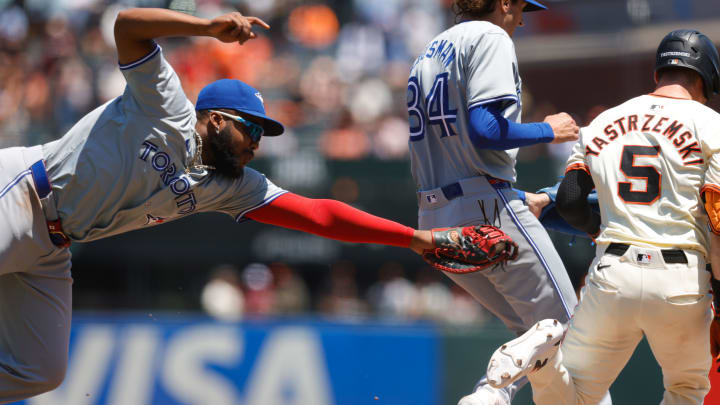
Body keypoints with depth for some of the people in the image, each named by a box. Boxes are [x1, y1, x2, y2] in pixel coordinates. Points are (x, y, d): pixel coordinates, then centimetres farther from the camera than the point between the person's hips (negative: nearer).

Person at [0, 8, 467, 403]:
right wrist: (212, 27, -34)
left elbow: (319, 214, 4)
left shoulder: (232, 188, 7)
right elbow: (128, 24, -23)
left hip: (49, 250, 8)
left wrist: (415, 238, -1)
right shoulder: (169, 108, -11)